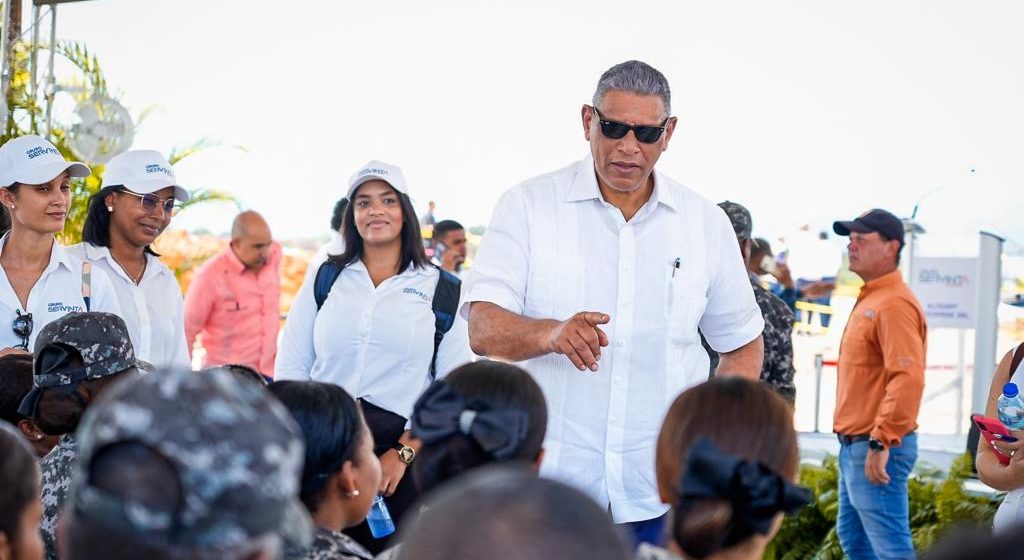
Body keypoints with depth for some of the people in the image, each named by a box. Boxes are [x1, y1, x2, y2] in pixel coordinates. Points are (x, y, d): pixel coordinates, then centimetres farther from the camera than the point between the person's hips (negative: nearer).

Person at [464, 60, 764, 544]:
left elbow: (743, 346, 15)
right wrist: (552, 334, -33)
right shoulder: (527, 206, -1)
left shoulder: (706, 223, 6)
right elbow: (483, 330, -12)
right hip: (547, 486, -2)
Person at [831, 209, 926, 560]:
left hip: (876, 449, -11)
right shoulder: (869, 300, 16)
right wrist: (853, 440, 19)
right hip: (854, 444, 11)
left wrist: (881, 442, -28)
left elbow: (908, 378, -26)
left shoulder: (894, 304, -16)